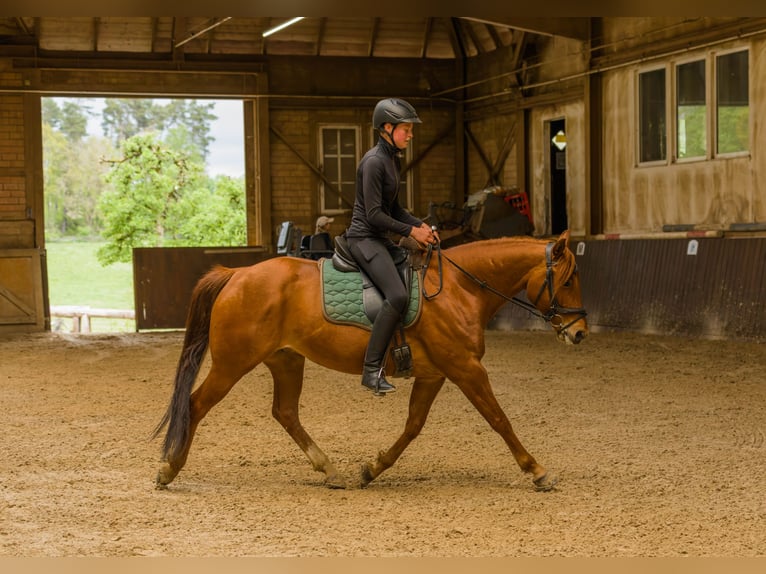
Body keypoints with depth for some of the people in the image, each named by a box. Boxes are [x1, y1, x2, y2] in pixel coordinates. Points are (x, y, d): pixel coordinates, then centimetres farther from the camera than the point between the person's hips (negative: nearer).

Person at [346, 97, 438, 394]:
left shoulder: (393, 160, 14)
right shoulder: (374, 162, -16)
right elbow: (374, 215, -19)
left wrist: (420, 225, 5)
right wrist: (411, 231, -14)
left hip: (380, 239, 11)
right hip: (364, 238, -11)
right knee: (397, 295, -25)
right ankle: (372, 369, -23)